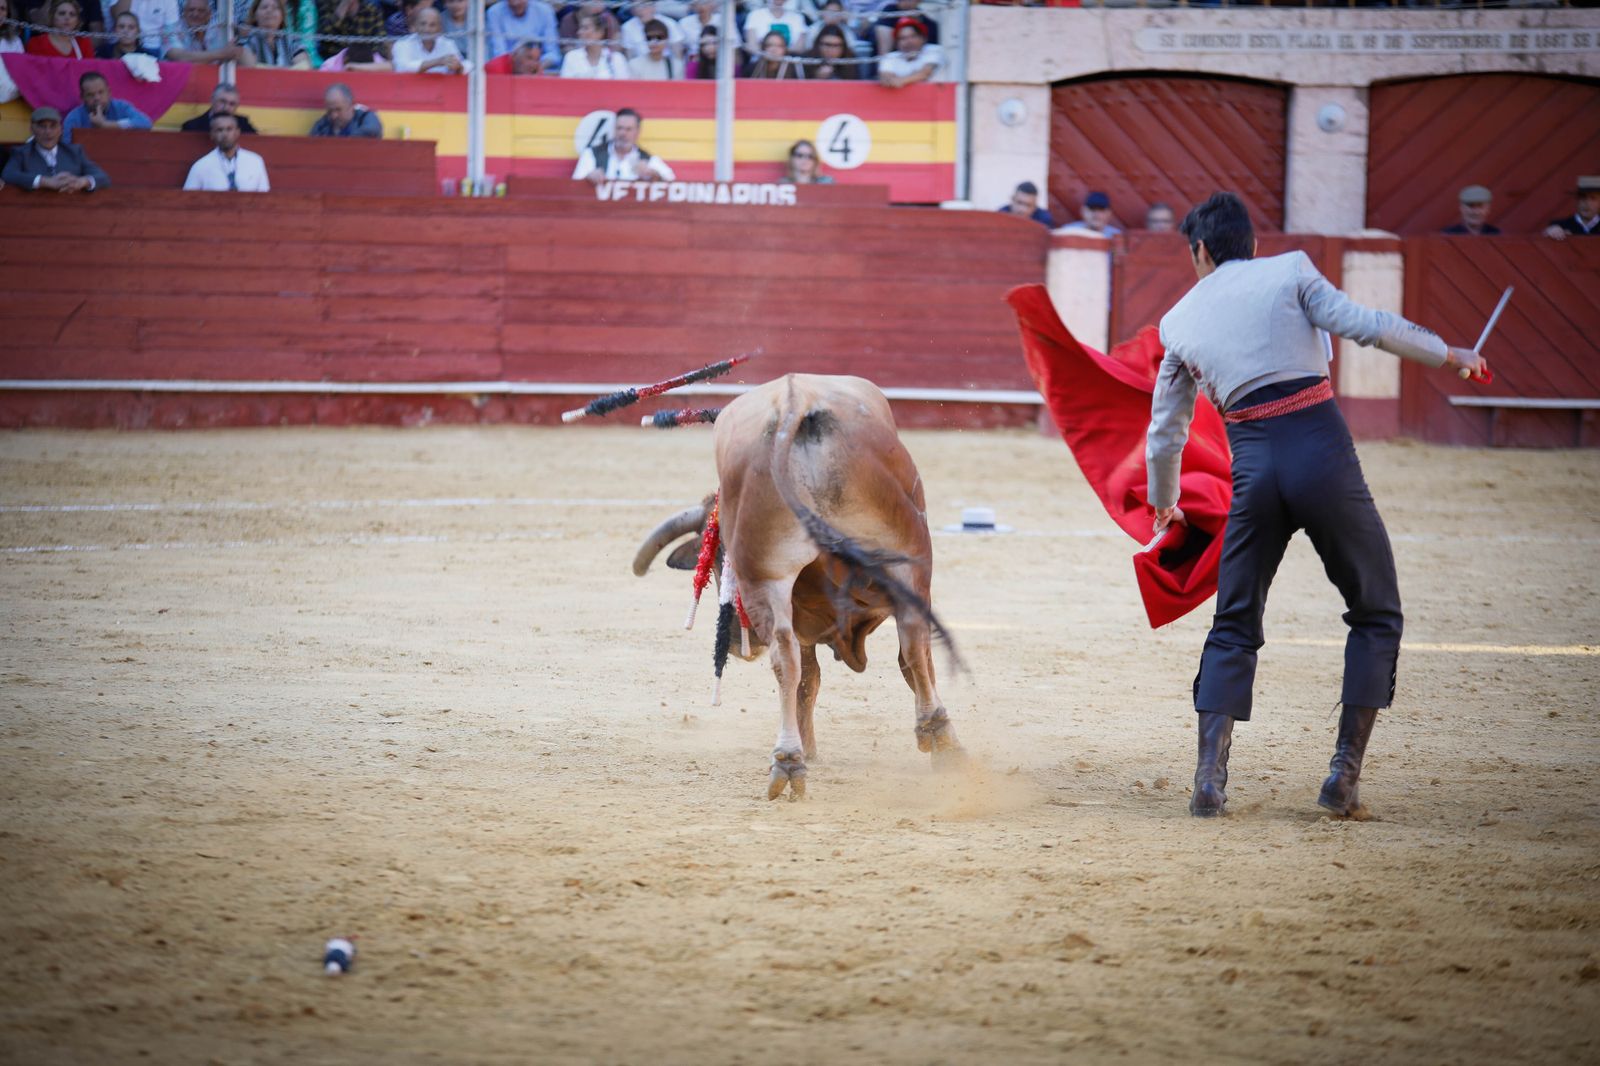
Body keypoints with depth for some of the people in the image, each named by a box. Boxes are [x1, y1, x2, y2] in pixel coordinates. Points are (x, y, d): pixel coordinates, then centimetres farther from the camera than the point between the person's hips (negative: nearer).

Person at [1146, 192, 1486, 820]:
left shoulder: (1179, 322, 17)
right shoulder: (1289, 272, 8)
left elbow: (1165, 433, 24)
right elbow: (1364, 326, -5)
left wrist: (1163, 505, 42)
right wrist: (1451, 356, 7)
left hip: (1253, 471, 2)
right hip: (1322, 451, -2)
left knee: (1235, 628, 15)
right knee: (1376, 616, 12)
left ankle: (1209, 780, 2)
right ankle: (1344, 777, 3)